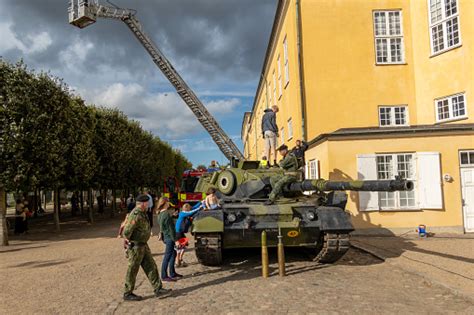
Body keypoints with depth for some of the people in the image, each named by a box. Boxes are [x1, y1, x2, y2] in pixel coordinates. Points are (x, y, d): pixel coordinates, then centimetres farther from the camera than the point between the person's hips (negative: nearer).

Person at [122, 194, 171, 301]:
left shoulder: (142, 213, 10)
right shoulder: (136, 215, -22)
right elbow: (126, 232, -26)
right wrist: (130, 242, -10)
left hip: (143, 245, 10)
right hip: (136, 247, -10)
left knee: (151, 267, 9)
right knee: (132, 270, 3)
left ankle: (158, 289, 13)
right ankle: (127, 294, 16)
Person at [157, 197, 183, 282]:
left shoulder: (160, 214, 9)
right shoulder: (167, 214, -20)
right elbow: (171, 228, -20)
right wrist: (175, 240, -17)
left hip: (166, 236, 10)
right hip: (170, 237, -10)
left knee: (173, 253, 18)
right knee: (167, 256, -3)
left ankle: (172, 273, 26)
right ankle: (164, 276, 5)